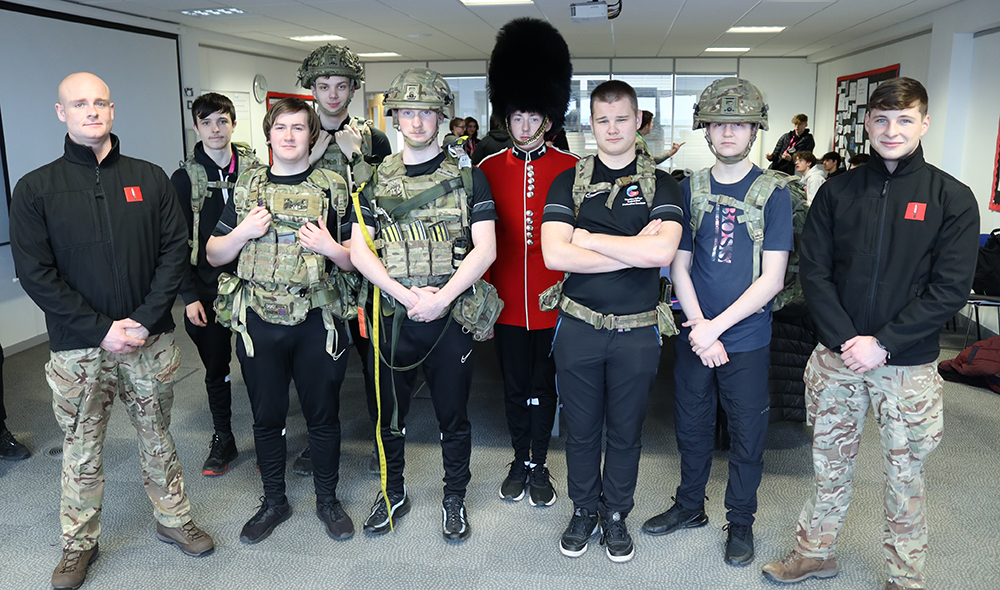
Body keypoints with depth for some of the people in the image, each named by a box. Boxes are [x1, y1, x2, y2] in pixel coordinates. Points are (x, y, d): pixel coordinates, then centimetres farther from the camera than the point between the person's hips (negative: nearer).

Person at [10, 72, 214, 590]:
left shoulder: (150, 179, 4)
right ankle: (79, 543, 30)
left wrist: (145, 320, -12)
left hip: (150, 341, 1)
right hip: (79, 348, -1)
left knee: (157, 436, 15)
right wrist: (102, 330, -14)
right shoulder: (35, 189, -1)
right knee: (82, 449, 11)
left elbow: (175, 249, -1)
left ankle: (172, 519, 33)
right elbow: (35, 273, -6)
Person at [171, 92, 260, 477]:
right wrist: (189, 296, -6)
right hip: (206, 290, 0)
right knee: (216, 369, 12)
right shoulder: (185, 179, 1)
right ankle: (223, 440, 27)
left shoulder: (255, 171, 2)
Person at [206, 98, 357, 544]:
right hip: (259, 323, 2)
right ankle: (273, 501, 33)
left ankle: (327, 499, 30)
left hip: (316, 322, -2)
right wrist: (243, 232, -9)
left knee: (323, 415, 10)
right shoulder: (246, 188, 7)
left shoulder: (333, 189, 1)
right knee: (266, 418, 14)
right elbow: (213, 255, 10)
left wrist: (330, 248, -18)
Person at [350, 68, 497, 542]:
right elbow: (358, 250, 0)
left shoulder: (468, 176, 1)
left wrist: (441, 298, -16)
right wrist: (407, 295, -13)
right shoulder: (376, 179, 6)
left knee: (453, 414, 11)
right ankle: (393, 492, 35)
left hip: (451, 316, -2)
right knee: (389, 412, 14)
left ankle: (454, 497, 31)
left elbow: (485, 248, -7)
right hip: (391, 317, 2)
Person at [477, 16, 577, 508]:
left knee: (544, 387, 12)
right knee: (514, 387, 15)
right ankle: (519, 461, 33)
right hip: (507, 303, 1)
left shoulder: (571, 170, -4)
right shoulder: (488, 169, 0)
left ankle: (540, 466, 29)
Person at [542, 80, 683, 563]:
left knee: (626, 431, 14)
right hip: (578, 327, 0)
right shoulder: (568, 182, 2)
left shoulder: (661, 185, 1)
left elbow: (662, 252, -18)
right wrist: (634, 250, -14)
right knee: (581, 428, 13)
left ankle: (616, 514, 34)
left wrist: (587, 238, -13)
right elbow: (554, 254, -14)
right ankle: (583, 510, 34)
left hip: (636, 331, 0)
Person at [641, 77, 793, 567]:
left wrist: (717, 326, -16)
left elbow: (772, 278, -10)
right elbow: (680, 266, 1)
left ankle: (740, 522, 30)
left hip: (748, 339, -2)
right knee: (692, 426, 16)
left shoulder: (773, 193, -5)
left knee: (746, 435, 10)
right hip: (695, 334, 3)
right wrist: (699, 328, -11)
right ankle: (689, 506, 36)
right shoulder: (690, 189, 3)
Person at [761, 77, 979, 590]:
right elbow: (815, 273, -1)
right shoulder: (838, 192, 2)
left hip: (909, 365, -1)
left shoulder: (952, 198, -3)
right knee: (830, 463, 14)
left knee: (904, 476, 11)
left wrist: (882, 344, -15)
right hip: (836, 358, 2)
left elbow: (949, 289, -9)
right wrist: (847, 340, -11)